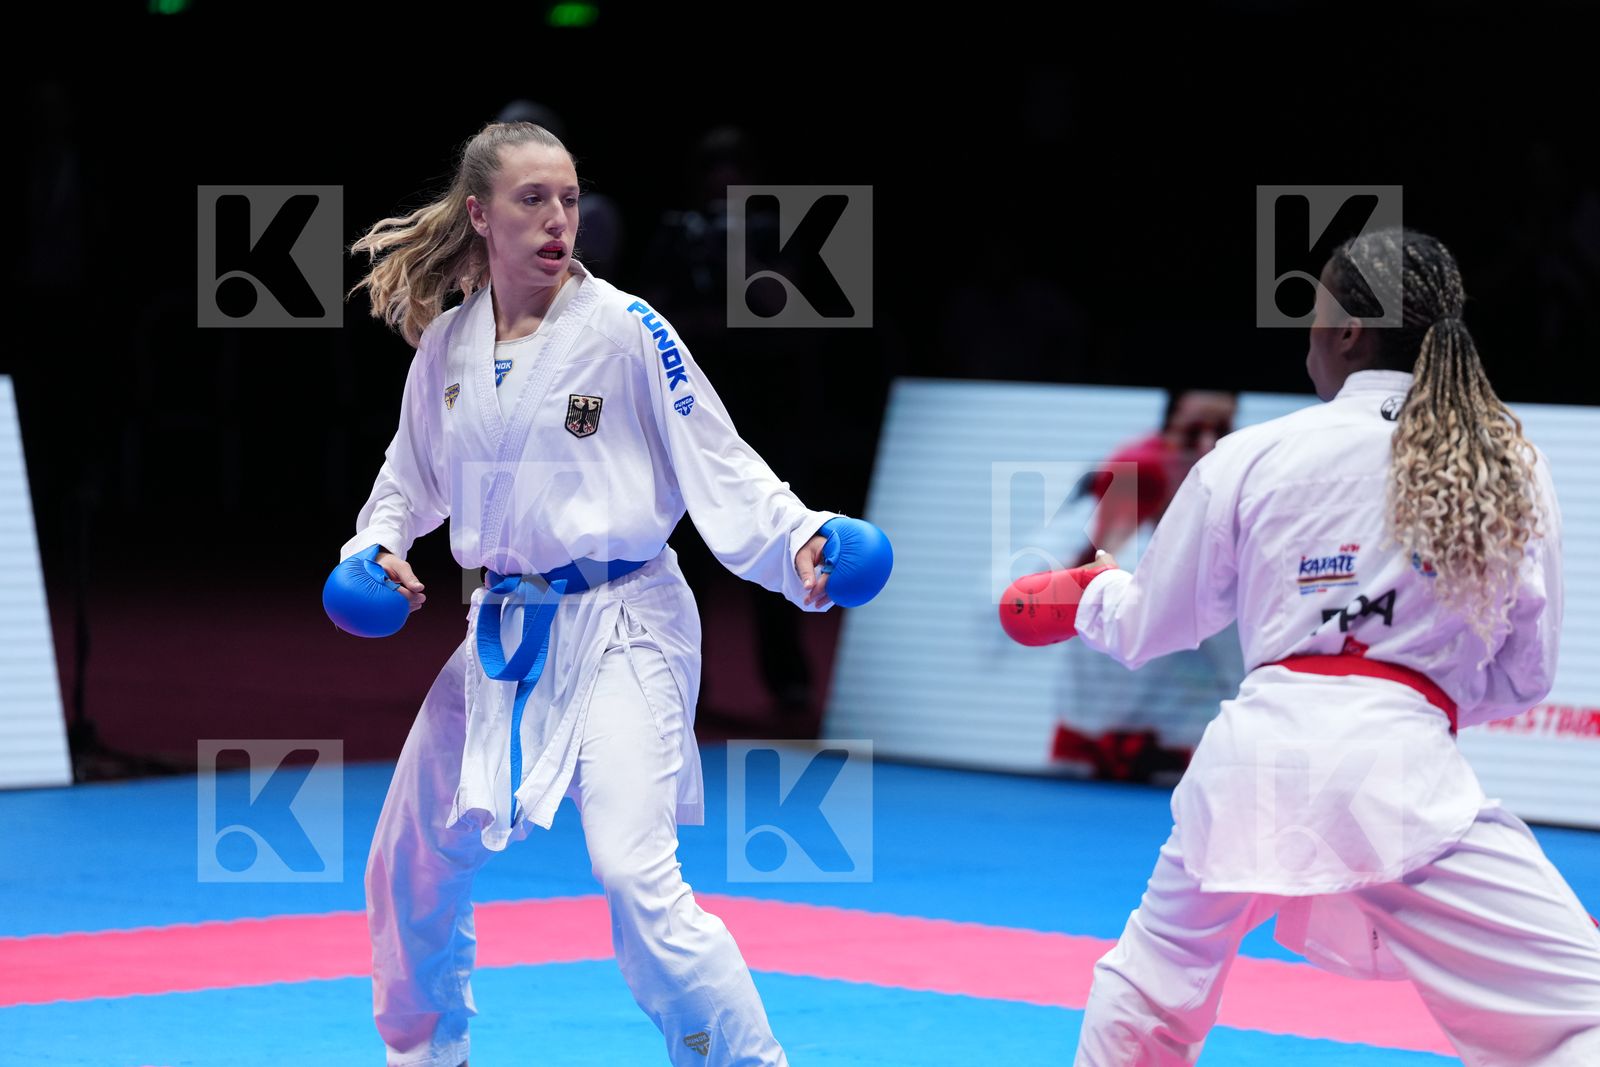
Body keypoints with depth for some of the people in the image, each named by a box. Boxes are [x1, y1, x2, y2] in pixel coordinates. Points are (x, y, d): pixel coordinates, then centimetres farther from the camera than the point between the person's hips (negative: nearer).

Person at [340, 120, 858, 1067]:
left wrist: (797, 544, -29)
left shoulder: (624, 329, -12)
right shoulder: (447, 346, 3)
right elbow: (414, 474, 19)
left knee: (635, 873, -24)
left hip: (618, 628, -6)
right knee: (414, 863, 18)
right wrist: (378, 547, 1)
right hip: (505, 632, 6)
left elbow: (719, 464, -13)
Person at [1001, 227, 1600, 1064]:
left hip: (1254, 757, 2)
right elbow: (1523, 676, 14)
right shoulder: (1511, 470, 7)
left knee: (1155, 980, 29)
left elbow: (1148, 628, 20)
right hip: (1399, 768, -2)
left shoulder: (1251, 456, 7)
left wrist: (1083, 596, 43)